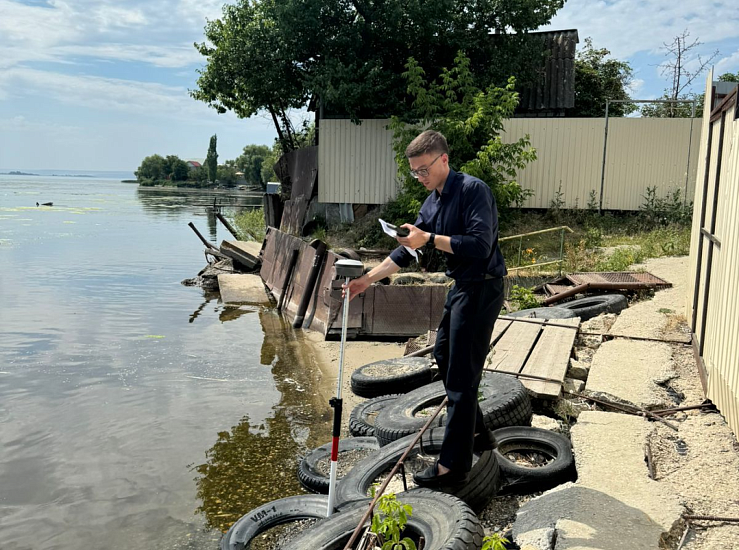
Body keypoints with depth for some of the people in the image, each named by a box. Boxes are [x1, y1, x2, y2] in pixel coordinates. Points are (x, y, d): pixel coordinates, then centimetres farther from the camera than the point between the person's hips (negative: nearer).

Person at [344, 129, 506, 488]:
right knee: (443, 355, 21)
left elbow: (480, 244, -28)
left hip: (481, 289, -10)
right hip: (461, 286, 10)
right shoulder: (432, 202, 10)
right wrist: (367, 280, 5)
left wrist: (429, 238, -28)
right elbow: (407, 251, 12)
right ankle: (477, 434, 36)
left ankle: (453, 466, 3)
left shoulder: (473, 190, -17)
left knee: (461, 376, -7)